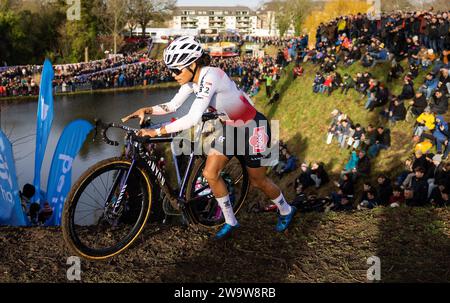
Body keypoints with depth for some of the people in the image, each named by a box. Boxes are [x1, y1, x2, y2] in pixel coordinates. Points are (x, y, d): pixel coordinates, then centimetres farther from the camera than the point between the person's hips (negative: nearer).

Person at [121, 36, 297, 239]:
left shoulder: (210, 76, -35)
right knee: (210, 173, -1)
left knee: (258, 181, 8)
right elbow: (173, 105, -1)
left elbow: (193, 119, -40)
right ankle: (230, 222, 17)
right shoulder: (192, 78, -8)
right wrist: (147, 110, -18)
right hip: (231, 128, 8)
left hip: (254, 128, -8)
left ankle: (286, 211, 37)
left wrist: (157, 132, -36)